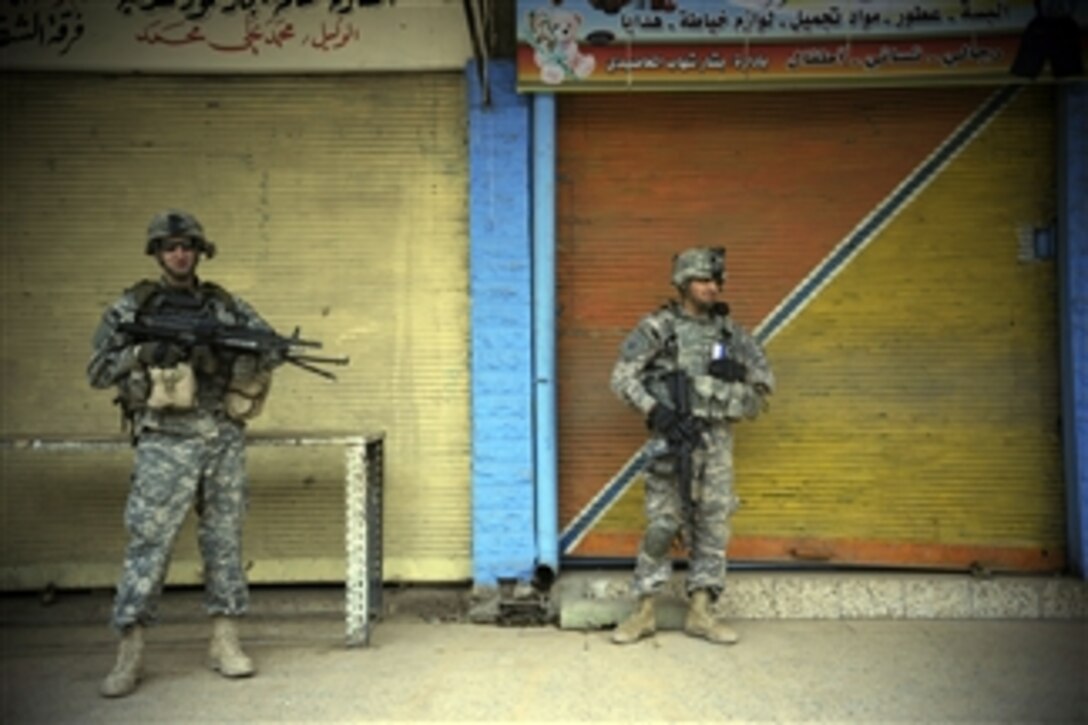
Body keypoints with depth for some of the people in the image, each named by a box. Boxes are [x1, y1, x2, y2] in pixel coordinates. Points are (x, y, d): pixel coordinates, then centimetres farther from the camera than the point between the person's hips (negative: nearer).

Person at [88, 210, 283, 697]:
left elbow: (273, 344, 11)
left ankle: (224, 643, 17)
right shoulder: (130, 308, 5)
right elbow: (98, 371, 2)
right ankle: (129, 655, 7)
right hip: (165, 442, -2)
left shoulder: (225, 305, 10)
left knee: (224, 539, 7)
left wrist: (248, 354, -10)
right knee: (148, 540, -3)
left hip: (223, 438, 3)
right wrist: (145, 352, -15)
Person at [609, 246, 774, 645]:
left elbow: (765, 379, 13)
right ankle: (644, 612, 11)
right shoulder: (657, 328, -4)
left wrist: (736, 372, -8)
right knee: (661, 526, -1)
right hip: (672, 439, -4)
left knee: (712, 526, 6)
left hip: (716, 441, 4)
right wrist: (657, 411, -21)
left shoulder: (730, 331, 9)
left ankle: (701, 612, 16)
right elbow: (622, 377, -10)